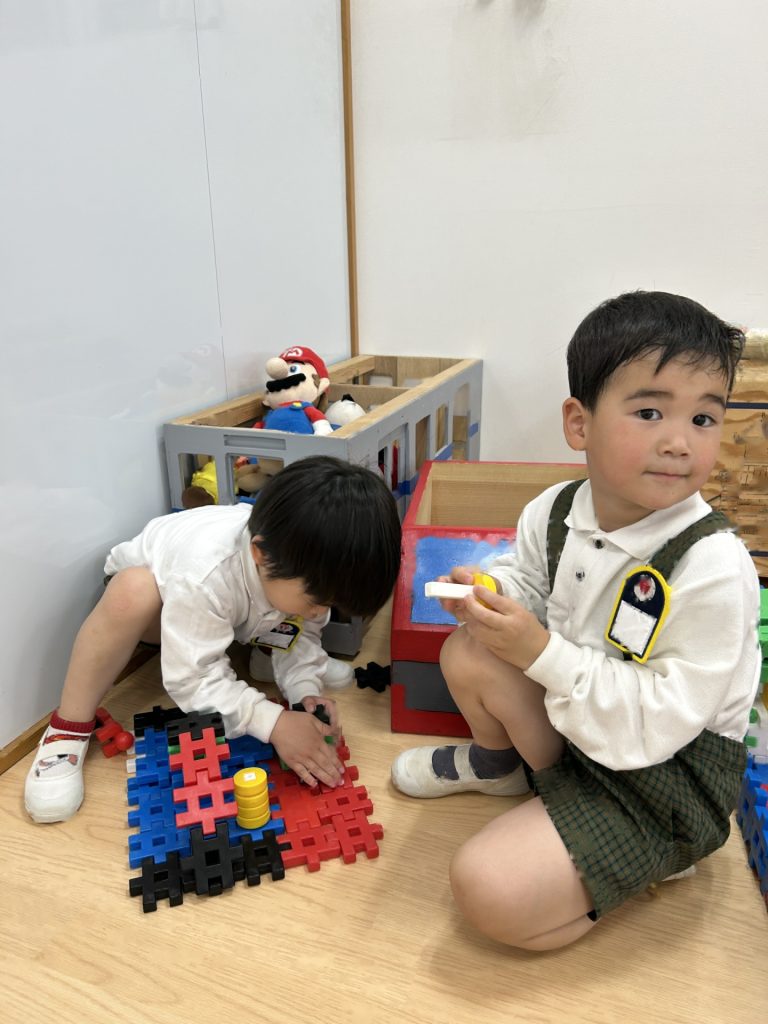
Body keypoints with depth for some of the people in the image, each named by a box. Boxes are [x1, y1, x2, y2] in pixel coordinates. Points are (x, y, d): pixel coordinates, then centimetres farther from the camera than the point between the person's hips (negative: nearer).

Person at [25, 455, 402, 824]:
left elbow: (301, 634, -13)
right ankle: (69, 728, -21)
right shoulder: (205, 575, -46)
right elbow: (192, 677, -40)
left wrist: (305, 689, -30)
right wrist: (273, 722, -46)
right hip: (151, 599, -5)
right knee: (131, 592, -40)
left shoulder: (305, 564, -28)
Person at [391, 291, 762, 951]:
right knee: (469, 652, -13)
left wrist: (541, 652, -30)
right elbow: (526, 581, 10)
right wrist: (490, 591, -13)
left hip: (668, 773, -6)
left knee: (490, 891, -19)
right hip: (570, 718, 6)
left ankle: (657, 859, 9)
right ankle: (498, 765, 20)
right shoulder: (553, 512, -10)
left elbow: (660, 722, -27)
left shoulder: (715, 569, -28)